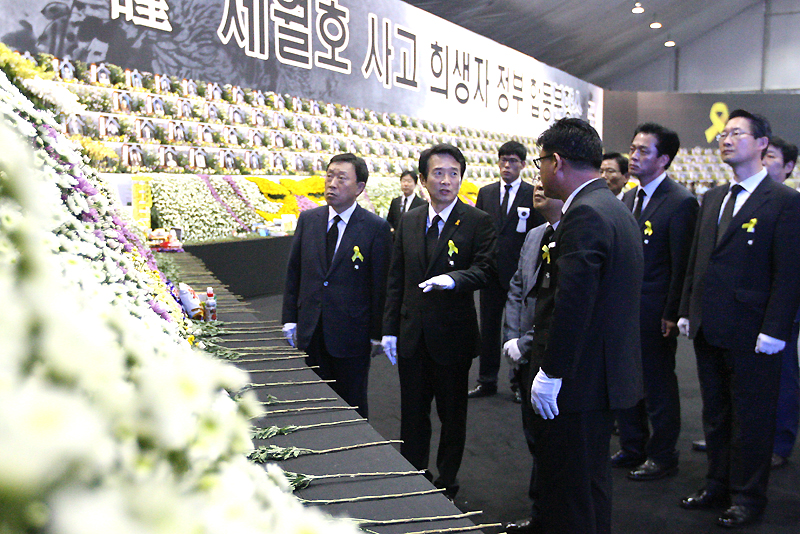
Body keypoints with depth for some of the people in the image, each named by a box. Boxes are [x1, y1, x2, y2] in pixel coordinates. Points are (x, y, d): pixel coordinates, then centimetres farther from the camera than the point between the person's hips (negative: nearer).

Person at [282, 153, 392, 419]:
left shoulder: (376, 228, -9)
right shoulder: (308, 219, 4)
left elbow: (381, 283, -7)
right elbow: (293, 272, 9)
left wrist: (377, 333, -6)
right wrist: (290, 318, 5)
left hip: (351, 334, -4)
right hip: (311, 331, 4)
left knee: (352, 403, 11)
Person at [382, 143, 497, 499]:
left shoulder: (478, 222, -7)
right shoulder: (408, 222, 7)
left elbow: (486, 269, -17)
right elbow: (396, 279, 9)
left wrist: (453, 278, -37)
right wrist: (389, 329, 6)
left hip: (452, 335, -4)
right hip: (413, 335, 4)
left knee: (452, 414, 11)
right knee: (412, 413, 15)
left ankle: (445, 483, 29)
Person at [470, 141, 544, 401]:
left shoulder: (534, 194, -2)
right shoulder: (486, 193, 9)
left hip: (520, 273, -3)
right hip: (491, 271, 3)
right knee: (488, 327, 10)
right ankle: (487, 381, 21)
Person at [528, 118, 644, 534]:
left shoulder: (586, 215, -19)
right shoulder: (614, 208, 14)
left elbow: (574, 302, -25)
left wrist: (551, 372, -20)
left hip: (579, 379, -10)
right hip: (606, 373, 11)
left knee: (568, 488, 0)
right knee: (590, 480, 22)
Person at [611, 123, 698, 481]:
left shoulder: (680, 202, -12)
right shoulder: (629, 199, 11)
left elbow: (682, 264, -14)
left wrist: (671, 315, -15)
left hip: (655, 313, -7)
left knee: (659, 387, 6)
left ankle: (662, 456, 22)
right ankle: (633, 448, 31)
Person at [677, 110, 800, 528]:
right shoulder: (712, 198, 12)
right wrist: (687, 310, 11)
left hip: (750, 333, -6)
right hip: (708, 329, 6)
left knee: (752, 418, 7)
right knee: (715, 413, 16)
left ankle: (748, 498, 22)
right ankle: (718, 486, 31)